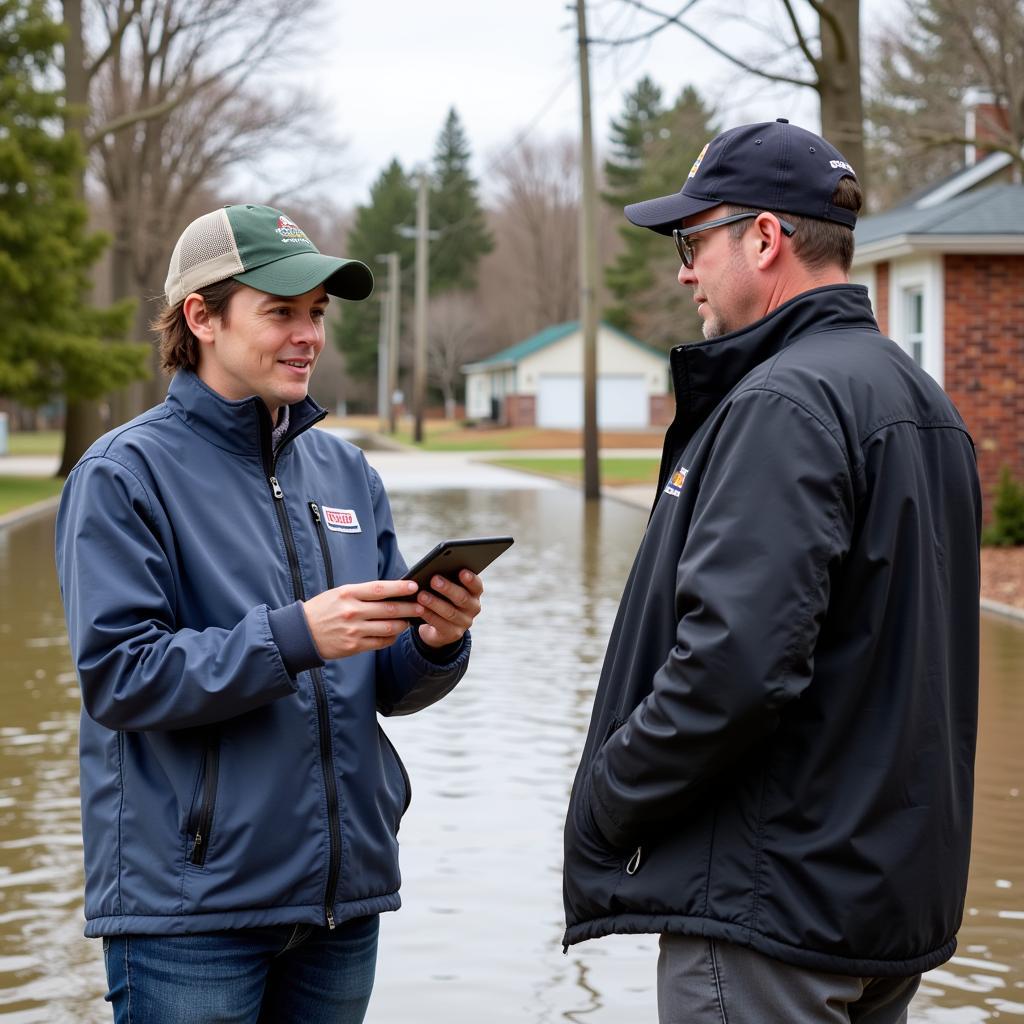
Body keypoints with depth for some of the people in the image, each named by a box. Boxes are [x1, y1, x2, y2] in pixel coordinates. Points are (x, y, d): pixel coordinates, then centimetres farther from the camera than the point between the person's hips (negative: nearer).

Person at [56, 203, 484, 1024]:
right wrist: (295, 636, -26)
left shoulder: (343, 469, 11)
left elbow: (386, 686, 12)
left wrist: (434, 643, -11)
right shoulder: (127, 473, -6)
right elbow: (119, 675, -16)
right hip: (189, 900, -6)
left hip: (343, 895, 6)